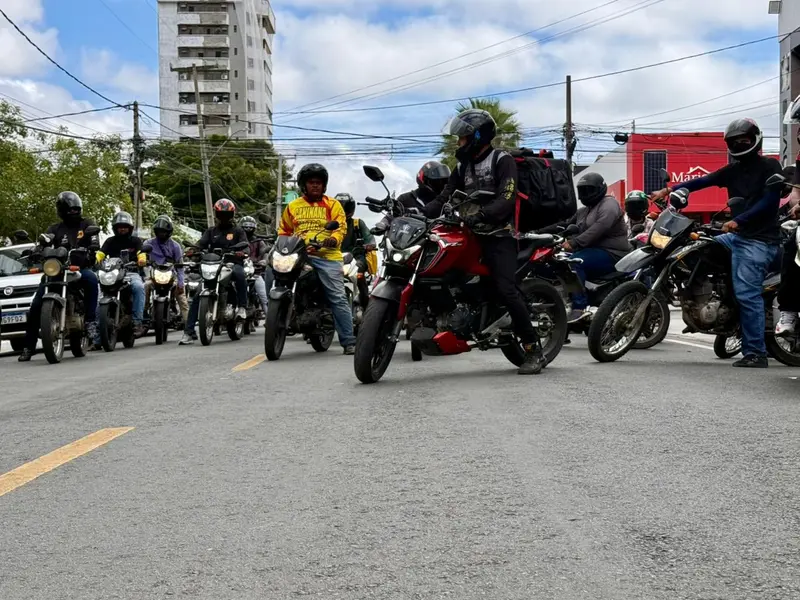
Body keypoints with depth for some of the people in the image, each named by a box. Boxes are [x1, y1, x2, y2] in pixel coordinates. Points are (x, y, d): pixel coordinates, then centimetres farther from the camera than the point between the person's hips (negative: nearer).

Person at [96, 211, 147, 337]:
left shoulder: (135, 241, 16)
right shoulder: (110, 241, 18)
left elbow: (141, 253, -4)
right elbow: (100, 253, 1)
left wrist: (142, 260, -29)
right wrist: (95, 261, -22)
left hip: (131, 273, -1)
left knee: (139, 287, -34)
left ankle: (137, 322, -36)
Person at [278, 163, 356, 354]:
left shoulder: (332, 204, 11)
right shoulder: (293, 206, 18)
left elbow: (341, 227, 0)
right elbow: (284, 230, 22)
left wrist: (334, 239, -21)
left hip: (327, 256, -2)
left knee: (338, 298, -10)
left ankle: (349, 341, -9)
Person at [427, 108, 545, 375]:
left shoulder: (502, 160, -3)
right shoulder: (463, 167, 20)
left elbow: (507, 200, -17)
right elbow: (444, 198, 13)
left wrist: (481, 214, -33)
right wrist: (419, 214, -4)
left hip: (498, 235, -8)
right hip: (472, 235, 8)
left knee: (506, 289, -21)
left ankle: (534, 350, -16)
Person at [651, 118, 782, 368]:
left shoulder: (769, 167, -4)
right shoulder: (733, 170, 15)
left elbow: (770, 200, -15)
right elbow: (702, 182, 7)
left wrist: (738, 221, -23)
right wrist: (668, 190, -4)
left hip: (760, 239, -8)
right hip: (738, 236, 8)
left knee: (747, 294, -15)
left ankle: (755, 353, -12)